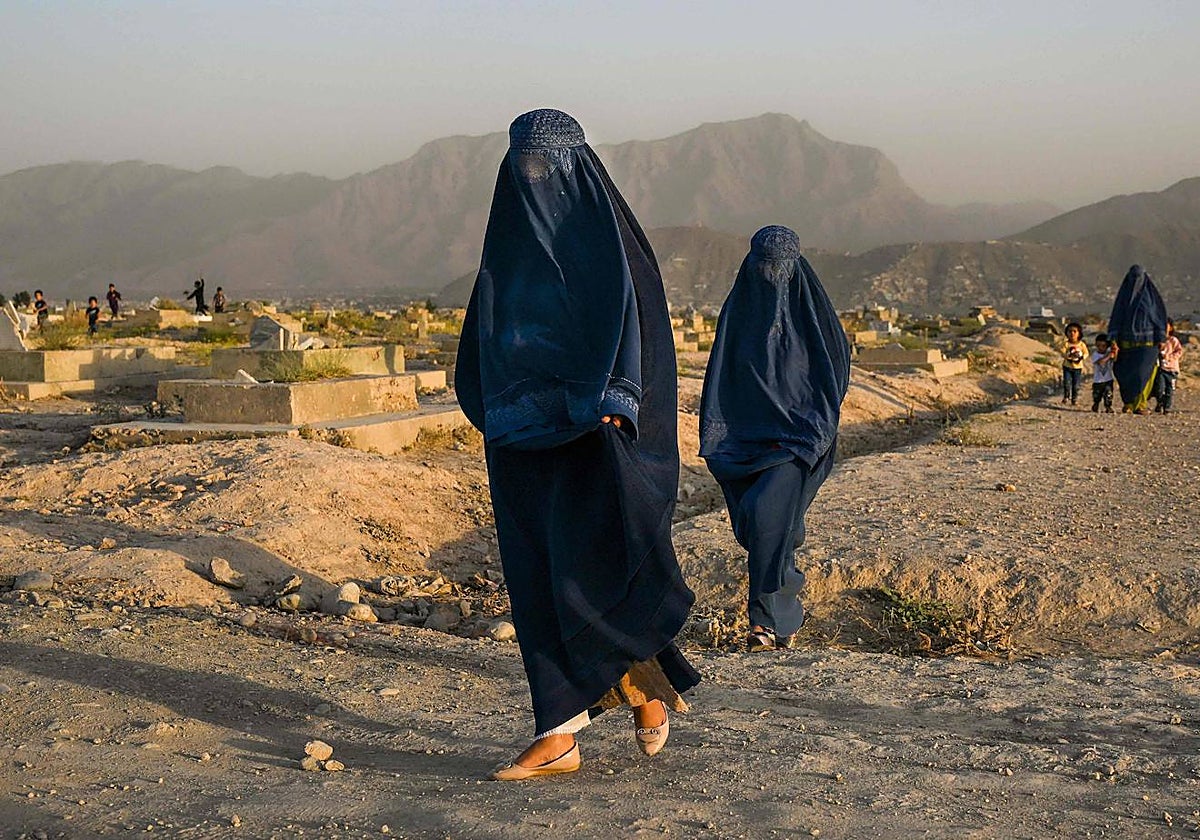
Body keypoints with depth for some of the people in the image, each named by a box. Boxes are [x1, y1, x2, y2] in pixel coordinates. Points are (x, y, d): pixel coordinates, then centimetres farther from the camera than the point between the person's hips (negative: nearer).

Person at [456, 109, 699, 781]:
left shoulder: (605, 232, -3)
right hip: (524, 435, 6)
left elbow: (627, 316, -13)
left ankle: (648, 683, 15)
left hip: (592, 430, -6)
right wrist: (492, 412, 15)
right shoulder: (510, 238, 15)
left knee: (588, 572, -13)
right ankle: (559, 736, 8)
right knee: (537, 581, 3)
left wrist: (611, 400, -28)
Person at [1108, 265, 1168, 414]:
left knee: (1143, 371, -11)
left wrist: (1161, 338, -5)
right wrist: (1113, 338, -6)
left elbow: (1161, 313, 1)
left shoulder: (1151, 293, 1)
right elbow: (1116, 315, 4)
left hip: (1148, 339, -2)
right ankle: (1129, 402, 16)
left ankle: (1141, 404, -4)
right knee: (1125, 373, 1)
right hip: (1128, 339, 2)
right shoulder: (1124, 294, 5)